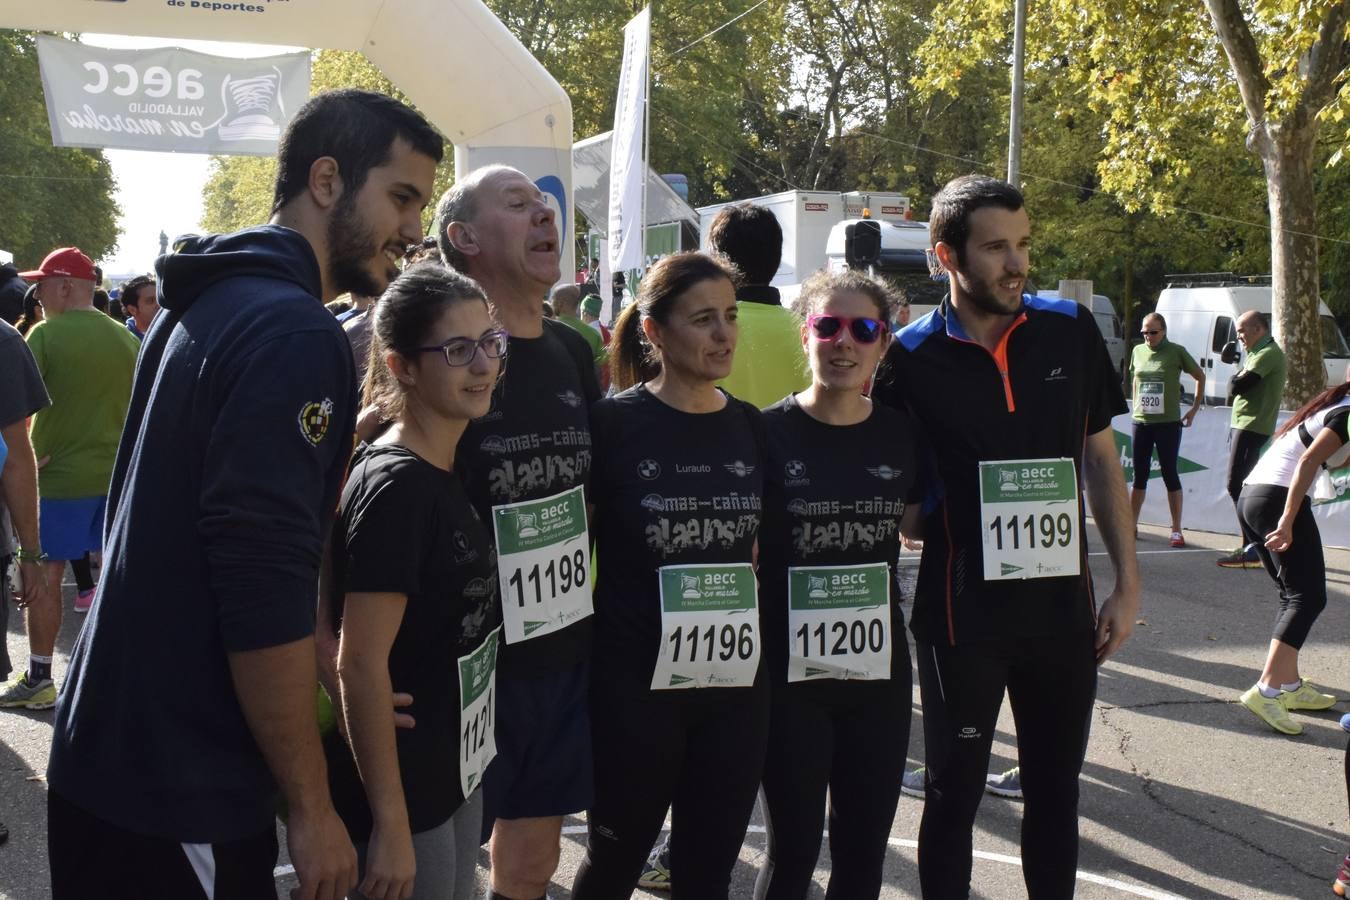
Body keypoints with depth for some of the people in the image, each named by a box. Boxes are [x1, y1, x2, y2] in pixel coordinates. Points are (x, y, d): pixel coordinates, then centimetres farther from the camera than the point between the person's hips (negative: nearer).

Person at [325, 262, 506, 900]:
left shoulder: (447, 477, 5)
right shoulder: (396, 487, -22)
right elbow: (361, 665, -23)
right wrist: (390, 826, -22)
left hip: (454, 776, 9)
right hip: (400, 795, -8)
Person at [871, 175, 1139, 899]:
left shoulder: (1070, 332, -1)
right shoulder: (912, 360, -9)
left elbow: (1101, 462, 7)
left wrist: (1128, 583, 5)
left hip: (1063, 607, 3)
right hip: (961, 614, -3)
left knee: (1055, 790, 16)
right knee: (954, 793, 11)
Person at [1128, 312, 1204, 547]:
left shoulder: (1176, 352, -4)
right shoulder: (1138, 351, 7)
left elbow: (1200, 376, 7)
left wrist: (1194, 409, 3)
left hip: (1168, 423, -4)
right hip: (1141, 421, 4)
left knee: (1170, 474, -3)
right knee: (1140, 474, 10)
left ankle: (1176, 531, 1)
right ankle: (1132, 525, 19)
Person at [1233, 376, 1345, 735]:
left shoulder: (1332, 406, 24)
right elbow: (1308, 461, -18)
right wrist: (1287, 522, -24)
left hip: (1251, 494, 10)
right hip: (1277, 498, -10)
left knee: (1293, 595, 15)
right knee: (1309, 597, -9)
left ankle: (1290, 685, 14)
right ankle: (1267, 690, -18)